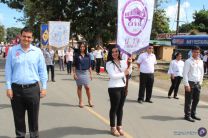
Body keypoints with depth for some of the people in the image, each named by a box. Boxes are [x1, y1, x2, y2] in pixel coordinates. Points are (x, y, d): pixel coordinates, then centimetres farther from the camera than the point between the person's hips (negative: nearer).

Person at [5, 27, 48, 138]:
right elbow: (8, 70, 3)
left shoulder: (37, 51, 3)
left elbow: (42, 70, 5)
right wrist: (8, 87, -2)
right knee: (18, 117, 11)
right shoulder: (12, 50, 3)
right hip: (16, 89, 0)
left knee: (33, 116, 8)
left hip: (33, 88, 0)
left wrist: (44, 87, 1)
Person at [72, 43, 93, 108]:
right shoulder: (77, 55, -1)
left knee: (87, 87, -2)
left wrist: (90, 74, 9)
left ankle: (90, 101, 14)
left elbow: (89, 65, 11)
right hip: (79, 72, -1)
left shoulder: (87, 56, 7)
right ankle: (80, 102, 16)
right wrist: (74, 74, -8)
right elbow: (74, 65, -1)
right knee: (79, 87, 6)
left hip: (85, 72, 2)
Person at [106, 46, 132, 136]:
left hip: (123, 87, 5)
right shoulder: (109, 63, -8)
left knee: (120, 107, 14)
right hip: (114, 88, -5)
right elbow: (113, 76, -17)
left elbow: (129, 72, 5)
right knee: (114, 108, 4)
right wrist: (124, 73, -10)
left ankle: (119, 126, 27)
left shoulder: (123, 62, 8)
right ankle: (113, 128, 18)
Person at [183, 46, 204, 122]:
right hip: (190, 83, -6)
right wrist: (186, 84, -17)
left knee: (196, 99, 14)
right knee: (188, 100, 2)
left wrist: (200, 82, 12)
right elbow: (185, 74, -13)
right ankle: (187, 115, 13)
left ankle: (193, 114, 30)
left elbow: (202, 72, 18)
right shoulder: (188, 61, -10)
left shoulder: (200, 62, 10)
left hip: (197, 83, 6)